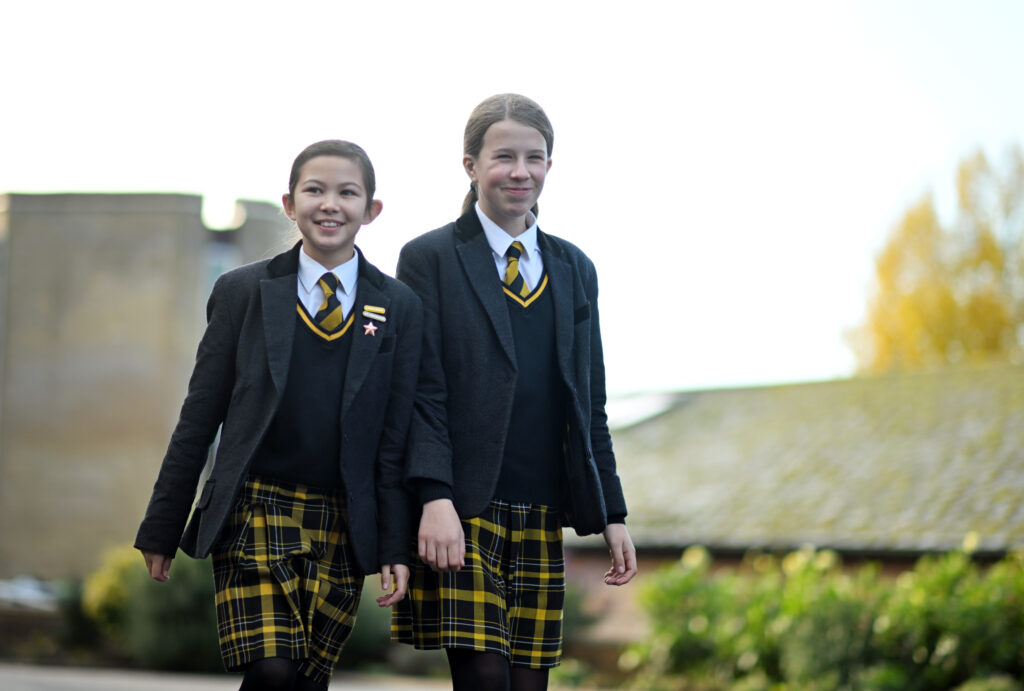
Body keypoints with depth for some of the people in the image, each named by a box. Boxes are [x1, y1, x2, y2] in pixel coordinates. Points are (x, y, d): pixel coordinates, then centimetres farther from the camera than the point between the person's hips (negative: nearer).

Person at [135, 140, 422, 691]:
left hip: (341, 529, 1)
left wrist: (397, 548, -1)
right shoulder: (243, 292, 4)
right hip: (254, 514, -1)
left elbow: (397, 436, 4)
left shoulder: (399, 309, 6)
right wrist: (162, 527, 5)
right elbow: (199, 417, 5)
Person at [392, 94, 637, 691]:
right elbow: (421, 391, -5)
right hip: (463, 513, -5)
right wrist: (435, 497, -17)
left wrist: (612, 513, 12)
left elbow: (590, 405, 17)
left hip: (541, 518, 5)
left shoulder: (574, 270, 16)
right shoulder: (430, 259, 2)